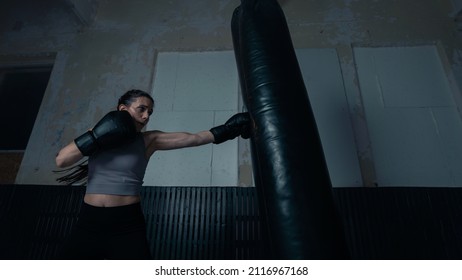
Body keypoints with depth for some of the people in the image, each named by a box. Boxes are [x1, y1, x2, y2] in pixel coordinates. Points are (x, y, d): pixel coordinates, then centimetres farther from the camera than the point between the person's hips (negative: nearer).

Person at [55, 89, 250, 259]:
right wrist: (95, 137, -14)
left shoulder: (149, 140, -3)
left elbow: (193, 138, -11)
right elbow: (61, 160, -4)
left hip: (127, 224, -2)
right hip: (89, 221, 3)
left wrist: (226, 130, -17)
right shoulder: (98, 133, 4)